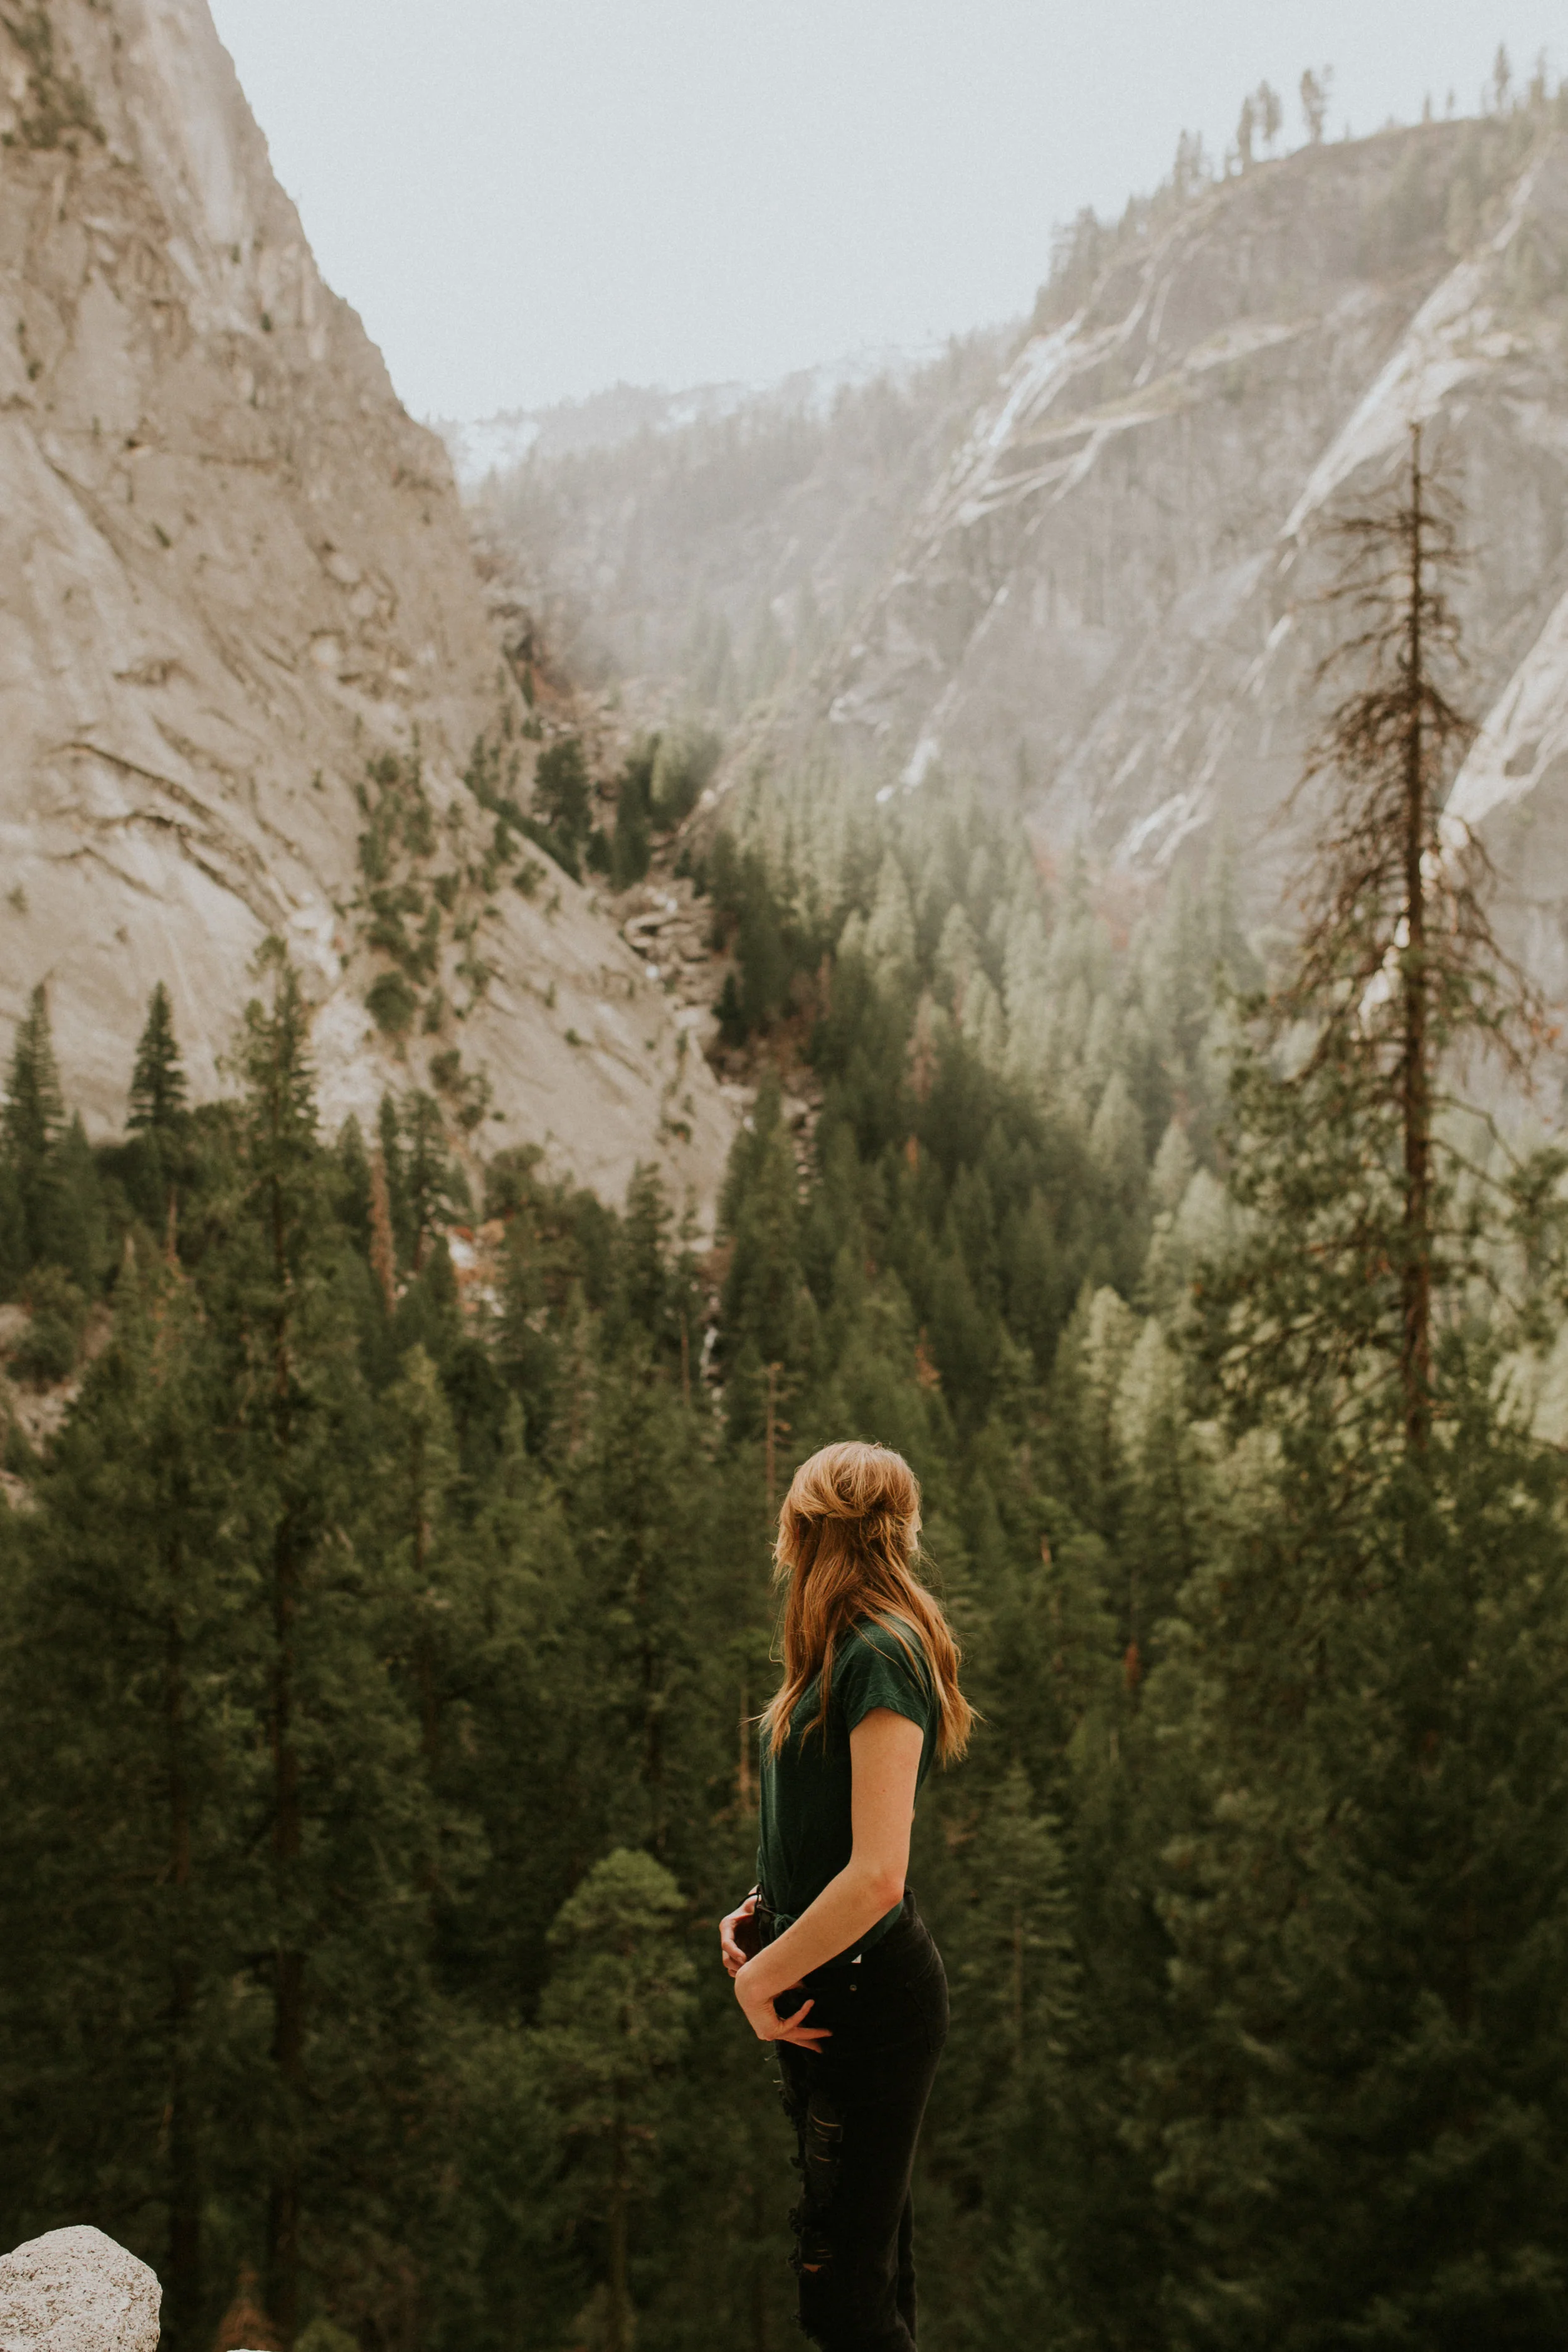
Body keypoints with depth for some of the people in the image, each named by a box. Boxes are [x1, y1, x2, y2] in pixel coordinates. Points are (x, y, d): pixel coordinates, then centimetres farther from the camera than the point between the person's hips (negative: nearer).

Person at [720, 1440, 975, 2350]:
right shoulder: (849, 1651, 10)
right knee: (873, 2248, 19)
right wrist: (759, 1909, 4)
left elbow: (877, 1874, -26)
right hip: (832, 1983, 10)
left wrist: (761, 1977, -15)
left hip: (869, 1992, -10)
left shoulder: (879, 1655, -21)